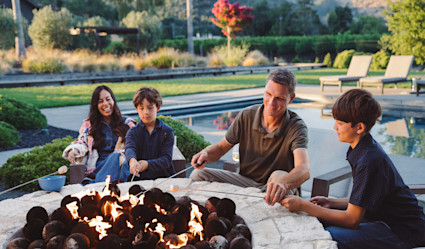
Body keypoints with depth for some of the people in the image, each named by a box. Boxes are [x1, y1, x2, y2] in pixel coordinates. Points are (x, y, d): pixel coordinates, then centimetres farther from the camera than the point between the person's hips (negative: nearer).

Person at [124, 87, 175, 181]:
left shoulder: (167, 131, 3)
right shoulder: (133, 132, 6)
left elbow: (166, 159, -6)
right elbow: (129, 149, -16)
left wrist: (147, 164, -25)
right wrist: (132, 160, -40)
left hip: (163, 177, 0)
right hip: (138, 178, 0)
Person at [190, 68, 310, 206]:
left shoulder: (296, 127, -19)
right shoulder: (246, 116, -8)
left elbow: (304, 170, -37)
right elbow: (220, 148, 2)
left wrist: (282, 184, -60)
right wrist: (206, 154, -24)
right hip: (245, 181, 3)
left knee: (279, 177, -38)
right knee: (199, 175, -15)